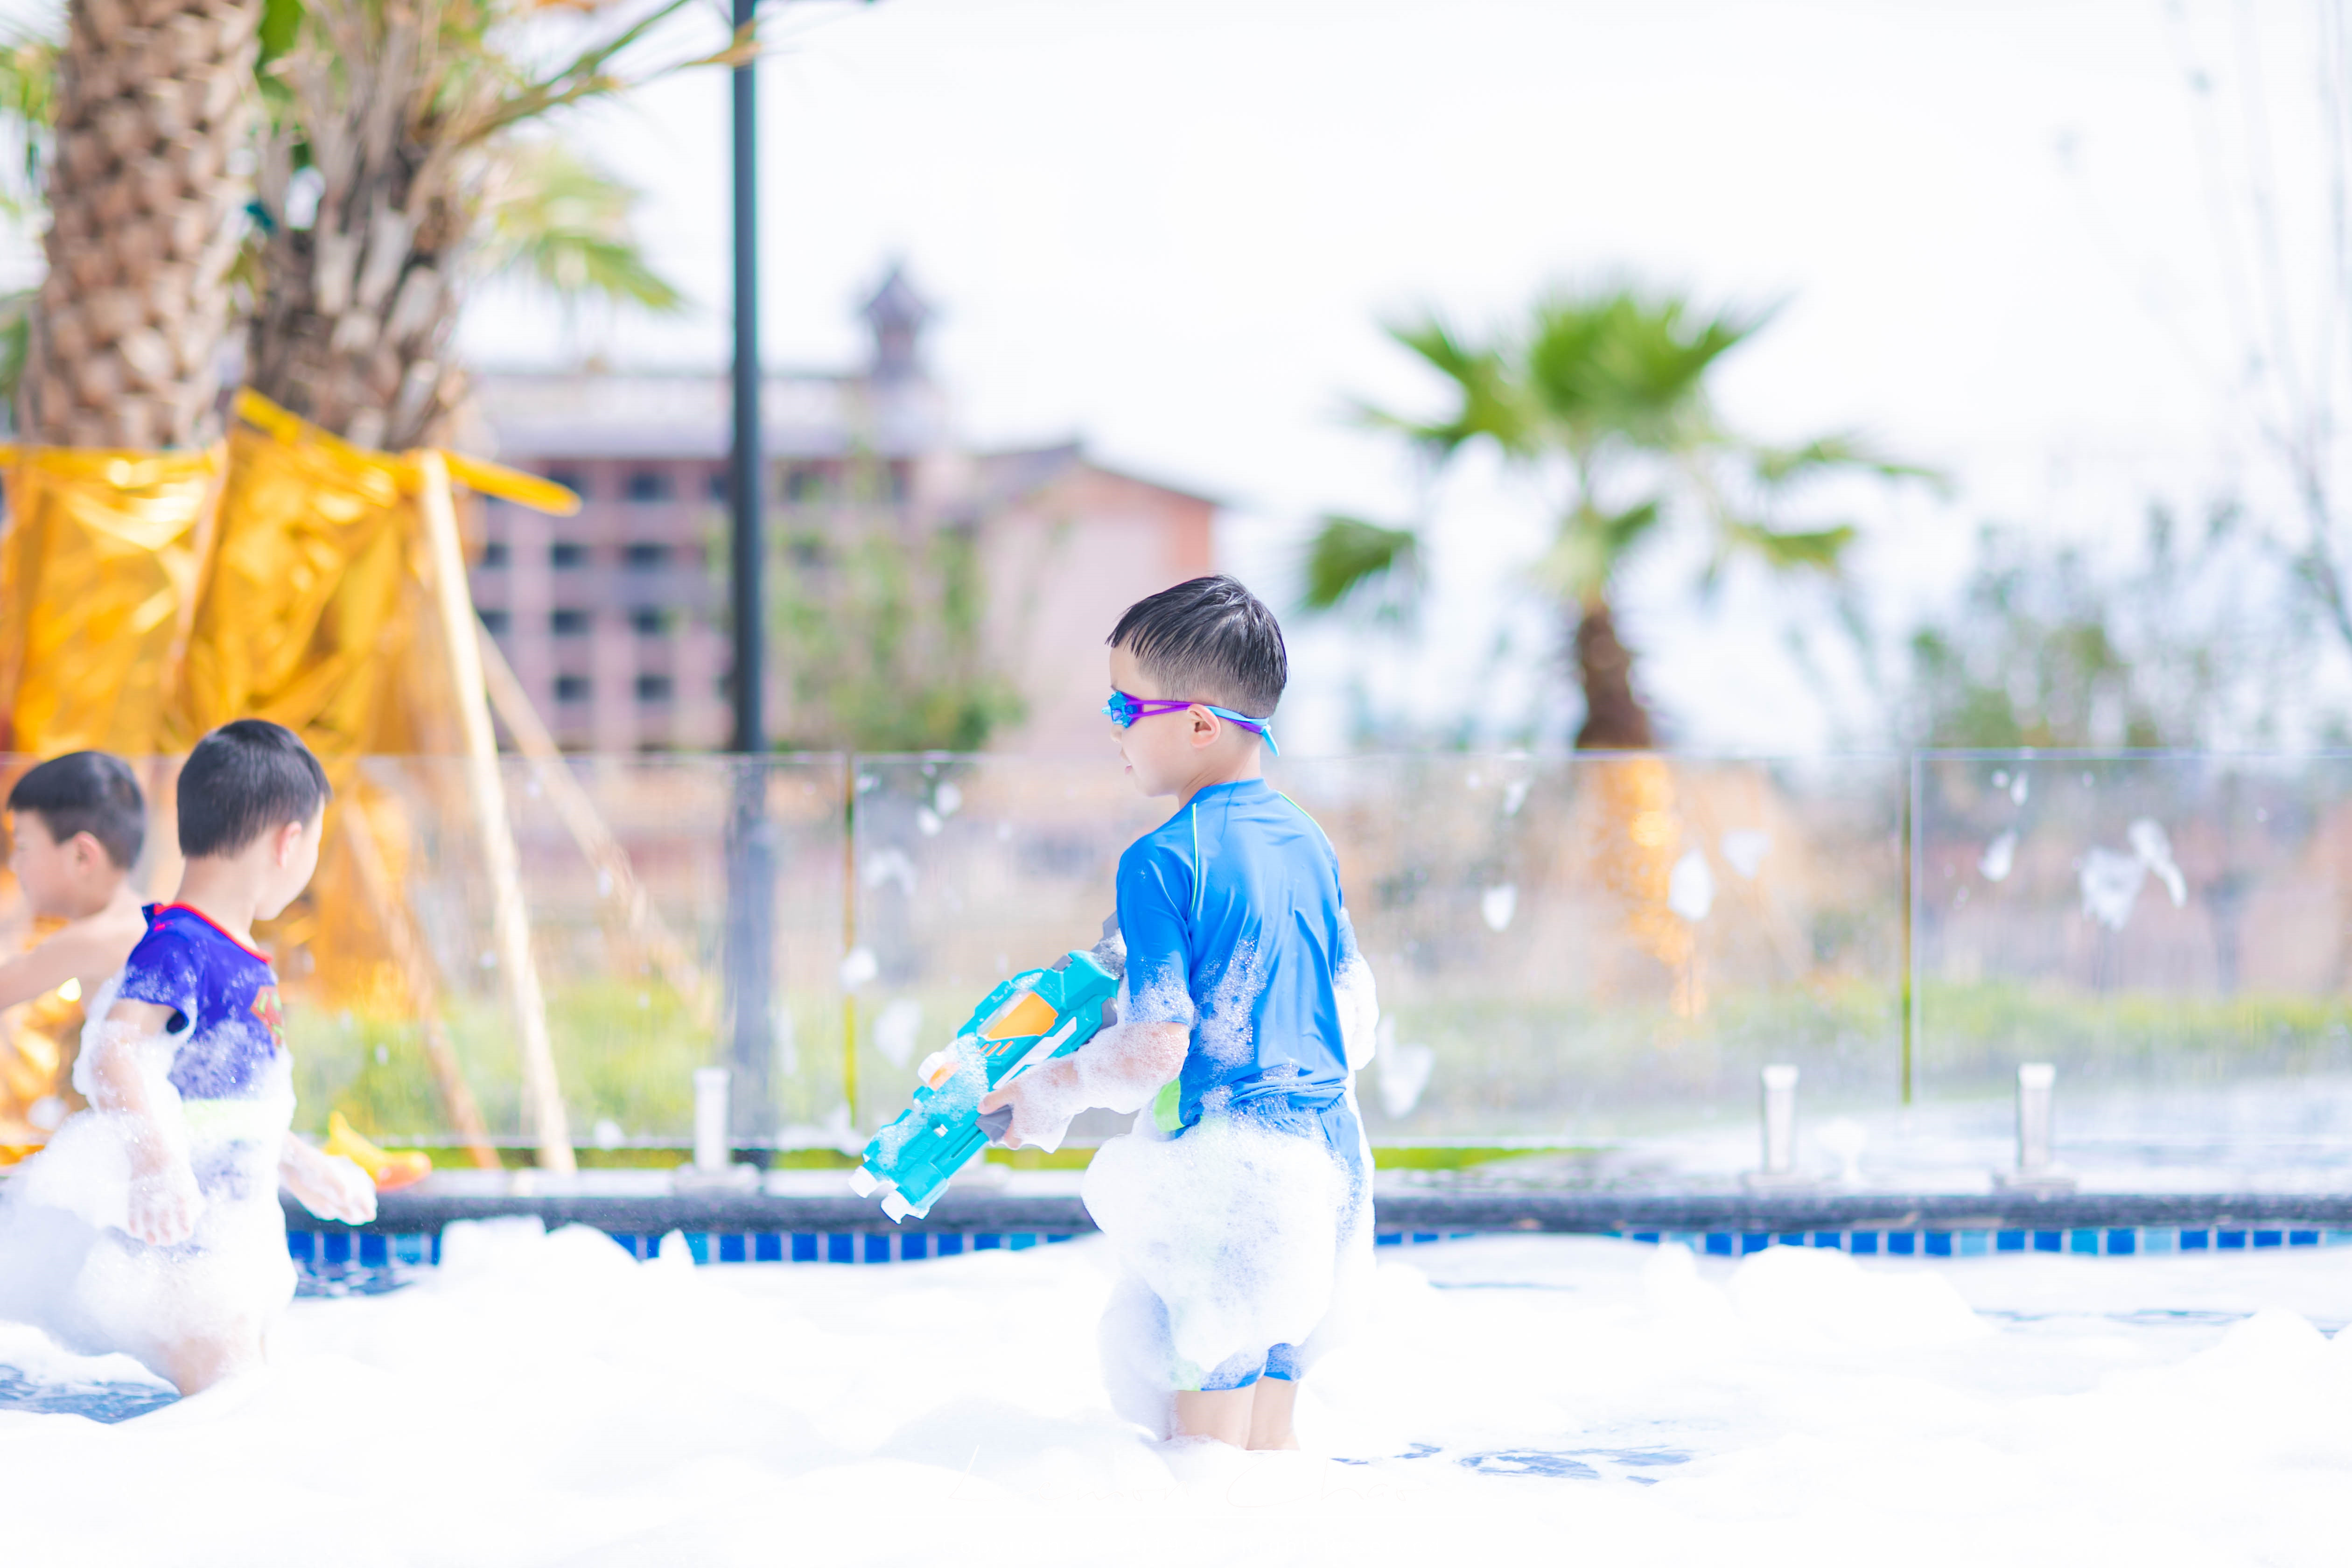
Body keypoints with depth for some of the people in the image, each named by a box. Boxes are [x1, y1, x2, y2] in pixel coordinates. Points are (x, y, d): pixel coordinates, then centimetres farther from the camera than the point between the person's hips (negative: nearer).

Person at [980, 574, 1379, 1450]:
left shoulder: (1163, 862, -14)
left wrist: (1049, 1093, -1)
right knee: (1270, 1436, 15)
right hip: (1328, 1159, 8)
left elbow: (1156, 1051, -16)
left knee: (1206, 1441, -2)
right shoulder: (1308, 846, 8)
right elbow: (1356, 1021, 14)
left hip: (1219, 1170, -8)